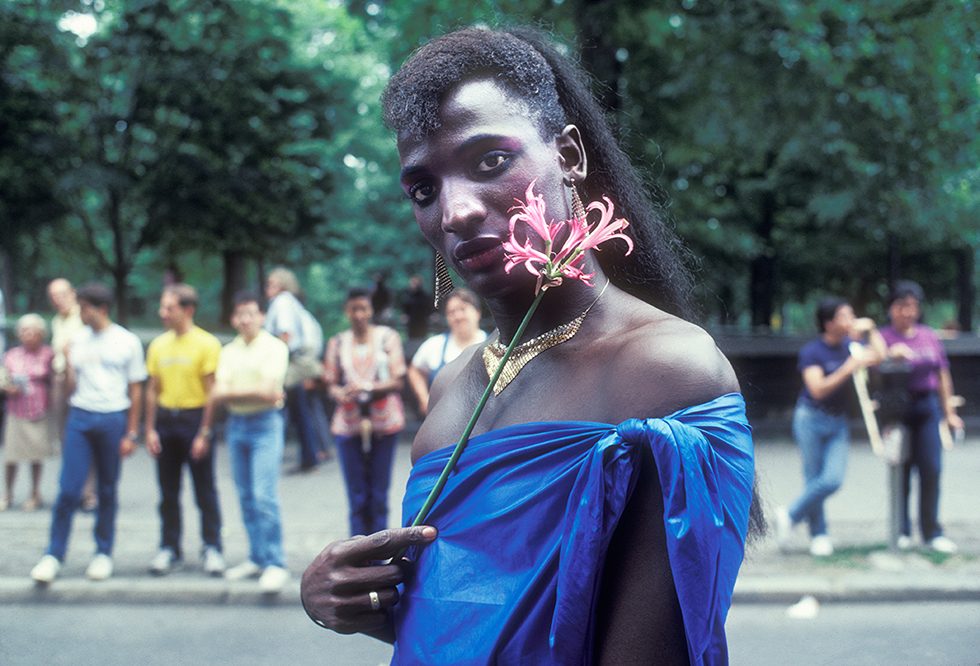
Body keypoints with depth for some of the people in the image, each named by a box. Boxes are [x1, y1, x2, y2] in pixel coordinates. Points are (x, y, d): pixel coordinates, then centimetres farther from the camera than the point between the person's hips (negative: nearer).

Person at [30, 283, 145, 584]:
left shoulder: (127, 342, 1)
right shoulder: (78, 341, 9)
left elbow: (135, 390, 3)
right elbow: (72, 387, 13)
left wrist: (131, 434, 0)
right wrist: (68, 362, -4)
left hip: (113, 420, -2)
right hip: (80, 417, 2)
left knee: (107, 490, 6)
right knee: (68, 489, -5)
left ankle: (103, 553, 17)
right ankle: (53, 555, 2)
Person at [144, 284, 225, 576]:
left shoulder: (206, 344, -7)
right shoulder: (159, 345, 8)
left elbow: (211, 392, -8)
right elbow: (153, 390, 12)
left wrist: (204, 433, -12)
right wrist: (150, 430, 5)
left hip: (194, 418, -4)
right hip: (165, 420, 5)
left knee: (205, 491, 2)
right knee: (168, 492, 10)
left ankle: (212, 548, 11)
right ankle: (169, 548, 18)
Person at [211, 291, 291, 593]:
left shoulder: (275, 347, -3)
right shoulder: (228, 352, 11)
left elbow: (268, 391, -13)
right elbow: (217, 395, 0)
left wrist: (233, 392, -6)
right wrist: (254, 392, -11)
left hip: (265, 424, -5)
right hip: (236, 424, 6)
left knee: (264, 496, -12)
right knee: (246, 497, 9)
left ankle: (275, 564, -7)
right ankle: (257, 559, 18)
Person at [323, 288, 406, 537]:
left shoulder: (388, 337, 4)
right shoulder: (337, 343, 8)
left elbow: (398, 381, -1)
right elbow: (331, 384, 9)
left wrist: (368, 388, -17)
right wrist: (340, 393, -14)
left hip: (383, 422, -1)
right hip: (349, 423, 1)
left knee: (379, 492, 2)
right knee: (357, 495, 0)